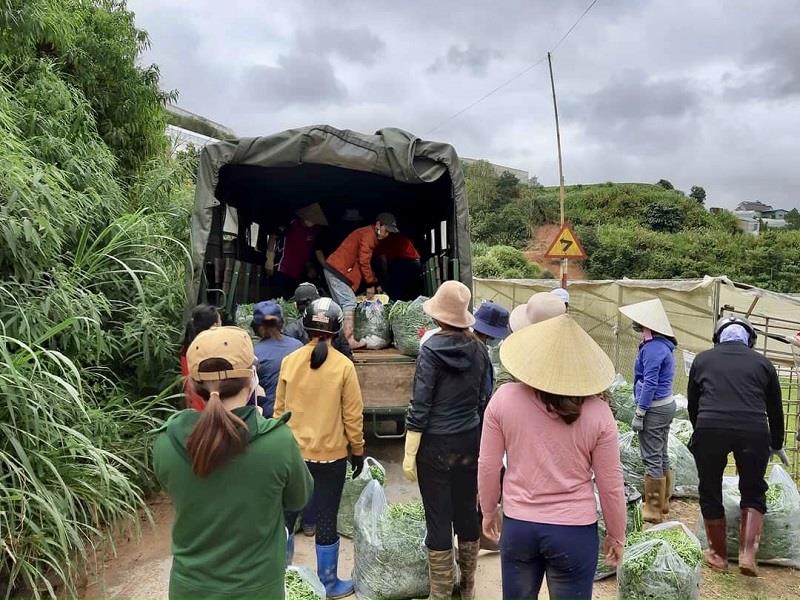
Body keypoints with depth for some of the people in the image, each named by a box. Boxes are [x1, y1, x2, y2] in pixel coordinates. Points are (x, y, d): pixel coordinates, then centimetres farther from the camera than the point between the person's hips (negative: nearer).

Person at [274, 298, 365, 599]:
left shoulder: (289, 361, -6)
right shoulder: (344, 366, -13)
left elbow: (279, 409, 2)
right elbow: (353, 415, -8)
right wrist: (358, 450, 4)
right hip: (331, 455, -3)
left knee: (287, 514, 18)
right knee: (326, 520, 9)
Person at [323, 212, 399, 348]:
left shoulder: (367, 234, 20)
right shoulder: (369, 234, -12)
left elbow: (365, 261, 23)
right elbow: (364, 261, -16)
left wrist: (374, 283, 18)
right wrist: (371, 284, -11)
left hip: (333, 269, 11)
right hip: (339, 270, -11)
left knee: (342, 304, 12)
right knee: (350, 303, -13)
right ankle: (349, 341, -18)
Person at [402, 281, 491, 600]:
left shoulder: (431, 349, -14)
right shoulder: (478, 349, -1)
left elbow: (420, 406, -15)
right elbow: (484, 400, 7)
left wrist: (409, 454, -9)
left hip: (436, 445, -5)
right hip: (470, 442, 5)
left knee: (438, 519, 6)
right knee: (467, 512, 17)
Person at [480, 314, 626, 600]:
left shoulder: (504, 398, -12)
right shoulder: (597, 412, -14)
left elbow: (488, 466, -4)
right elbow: (610, 483, -5)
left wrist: (489, 510, 14)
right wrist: (616, 535, 11)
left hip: (517, 526, 1)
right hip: (575, 532, -1)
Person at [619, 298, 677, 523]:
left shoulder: (653, 347, -19)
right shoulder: (662, 345, 11)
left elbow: (650, 383, -22)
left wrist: (639, 413, -18)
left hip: (654, 408, -10)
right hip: (666, 404, 10)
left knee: (652, 460, -2)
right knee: (662, 457, 18)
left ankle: (653, 511, 6)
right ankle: (662, 503, 29)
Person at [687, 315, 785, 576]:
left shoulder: (703, 359, 18)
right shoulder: (762, 362, 18)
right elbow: (775, 409, 26)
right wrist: (777, 445, 41)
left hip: (710, 429, 0)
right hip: (754, 432, 1)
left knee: (710, 491, 18)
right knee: (754, 491, 23)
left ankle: (718, 555, 30)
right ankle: (748, 553, 13)